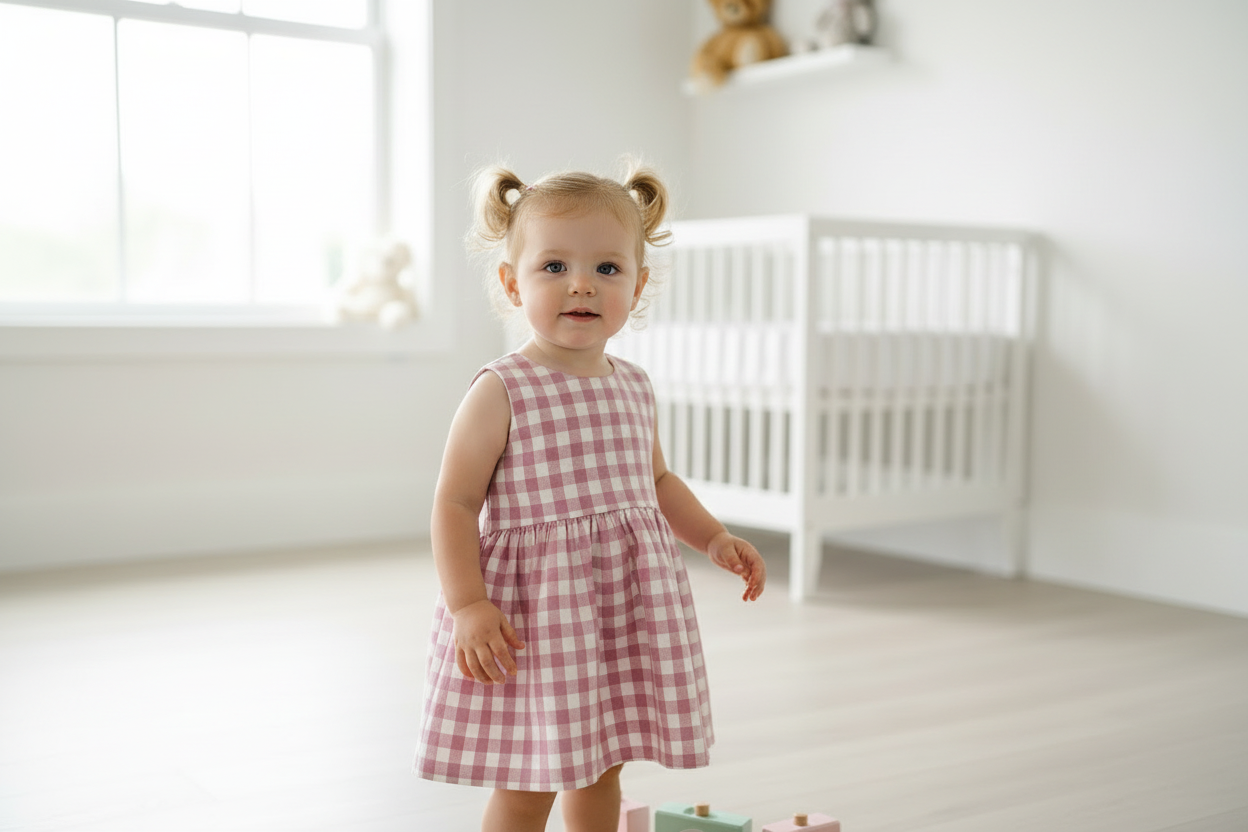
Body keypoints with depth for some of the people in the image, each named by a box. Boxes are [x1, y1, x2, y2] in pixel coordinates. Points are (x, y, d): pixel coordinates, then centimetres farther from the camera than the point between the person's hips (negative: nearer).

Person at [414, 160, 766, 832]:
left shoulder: (632, 387, 7)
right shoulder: (501, 393, -12)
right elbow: (455, 503, -12)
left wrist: (714, 538, 10)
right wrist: (467, 606, -20)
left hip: (625, 608, 6)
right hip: (534, 610, -6)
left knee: (599, 770, 20)